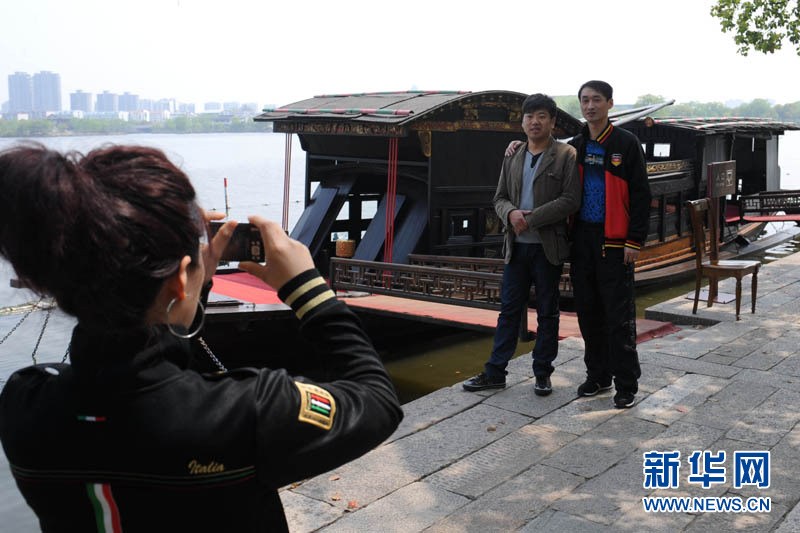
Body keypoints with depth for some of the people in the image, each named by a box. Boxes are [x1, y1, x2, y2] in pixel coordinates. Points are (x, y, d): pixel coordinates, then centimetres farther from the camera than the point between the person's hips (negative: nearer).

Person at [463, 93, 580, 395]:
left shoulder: (566, 156, -3)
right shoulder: (512, 158, 13)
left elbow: (570, 200, -12)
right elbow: (500, 198, 14)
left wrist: (530, 219, -16)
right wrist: (511, 213, -10)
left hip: (548, 247, -4)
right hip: (517, 246, 4)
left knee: (547, 312, 7)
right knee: (509, 310, 8)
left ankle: (543, 374, 18)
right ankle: (495, 372, 14)